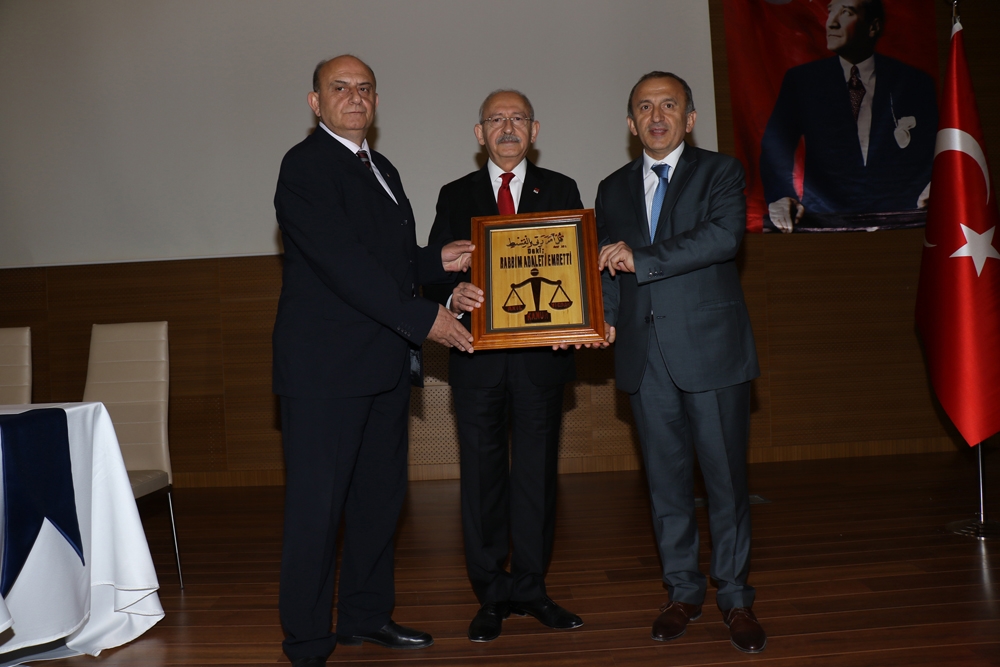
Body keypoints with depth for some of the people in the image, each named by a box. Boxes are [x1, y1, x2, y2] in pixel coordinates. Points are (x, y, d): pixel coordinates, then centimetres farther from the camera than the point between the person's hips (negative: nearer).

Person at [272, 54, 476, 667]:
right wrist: (423, 318, -19)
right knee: (317, 505, -1)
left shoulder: (382, 170, 20)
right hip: (326, 365, -8)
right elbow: (343, 262, -19)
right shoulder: (305, 165, -8)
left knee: (381, 495, 14)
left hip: (384, 363, 9)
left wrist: (438, 260, 6)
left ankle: (366, 615, 29)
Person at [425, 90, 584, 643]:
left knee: (537, 472, 7)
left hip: (541, 352, 0)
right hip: (477, 354, 0)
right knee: (482, 476, 5)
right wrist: (454, 296, -20)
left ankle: (530, 588, 21)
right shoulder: (455, 196, 11)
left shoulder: (561, 190, 10)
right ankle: (491, 596, 18)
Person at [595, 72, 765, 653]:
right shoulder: (613, 190, 17)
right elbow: (609, 269, 14)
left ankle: (736, 598, 18)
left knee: (726, 478, 2)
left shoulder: (720, 171, 4)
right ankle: (684, 592, 24)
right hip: (645, 354, 4)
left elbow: (725, 234, -15)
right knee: (666, 480, 10)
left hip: (711, 347, -3)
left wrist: (641, 258, -15)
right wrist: (604, 317, -5)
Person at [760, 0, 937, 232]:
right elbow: (775, 146, 1)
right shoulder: (800, 80, 12)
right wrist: (780, 196, -19)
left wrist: (936, 189, -8)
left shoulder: (915, 83, 14)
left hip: (897, 220, 2)